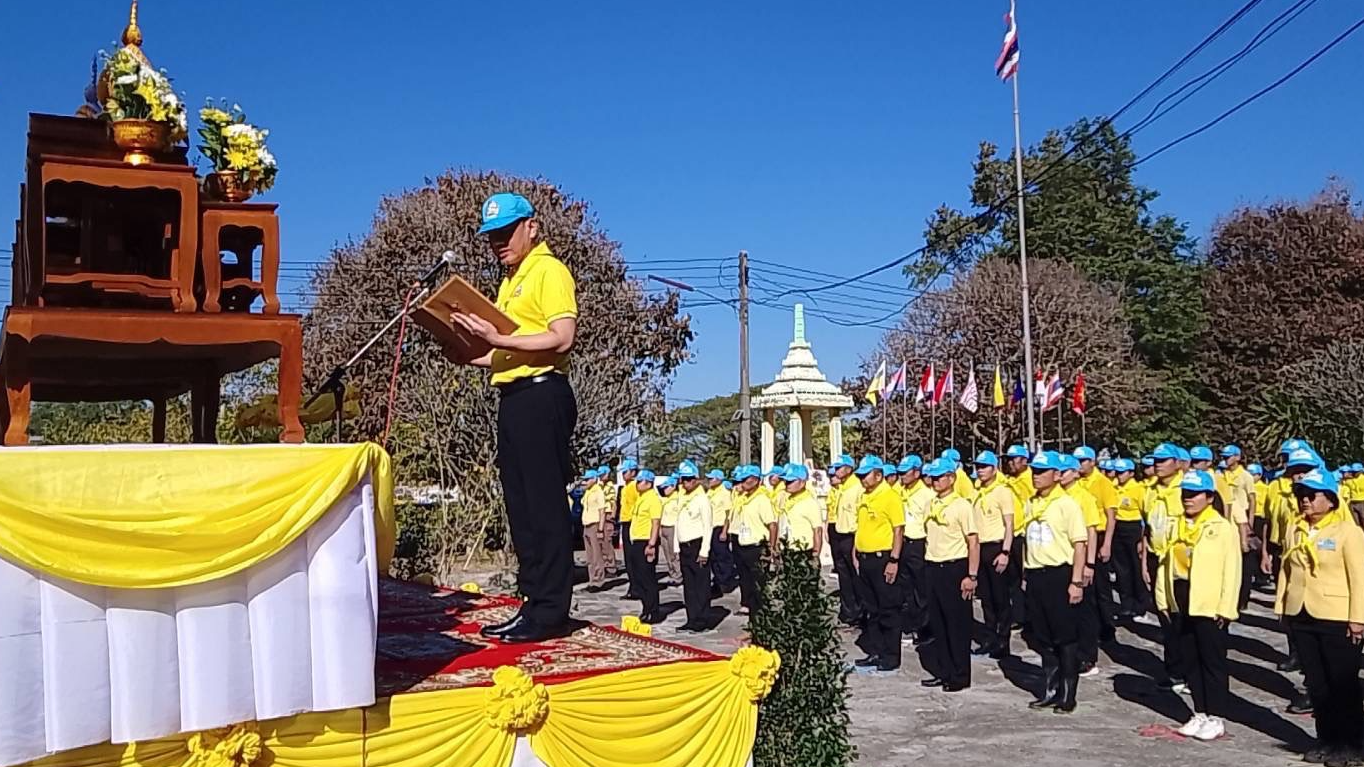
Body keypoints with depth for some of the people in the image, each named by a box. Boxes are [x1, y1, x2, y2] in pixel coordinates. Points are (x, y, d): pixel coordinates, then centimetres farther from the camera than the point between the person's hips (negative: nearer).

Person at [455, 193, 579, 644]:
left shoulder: (549, 271, -5)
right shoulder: (511, 281, 23)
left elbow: (562, 338, -17)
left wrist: (501, 340, -23)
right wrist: (477, 354, 10)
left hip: (540, 394, -10)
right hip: (513, 397, 10)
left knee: (543, 505, -8)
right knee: (521, 506, 10)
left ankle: (549, 613, -3)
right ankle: (535, 604, 17)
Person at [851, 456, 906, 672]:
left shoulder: (890, 497, -12)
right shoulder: (864, 498, 12)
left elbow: (898, 531, -14)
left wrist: (894, 561, -18)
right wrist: (857, 555, 15)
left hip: (882, 558, -8)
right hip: (865, 558, 8)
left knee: (888, 610, 1)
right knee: (871, 609, 14)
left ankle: (891, 656, 9)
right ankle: (875, 652, 23)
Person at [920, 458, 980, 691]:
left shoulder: (962, 506, -11)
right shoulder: (931, 505, 9)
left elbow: (974, 542, -12)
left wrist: (972, 576, -16)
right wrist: (929, 564, 11)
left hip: (954, 568, -7)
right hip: (933, 567, 7)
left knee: (958, 625, 2)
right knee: (937, 623, 12)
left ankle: (960, 677, 11)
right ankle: (943, 672, 23)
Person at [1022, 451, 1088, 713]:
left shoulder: (1067, 504, -9)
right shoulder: (1032, 504, 10)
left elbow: (1079, 545, -11)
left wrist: (1076, 582, -15)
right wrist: (1026, 575, 14)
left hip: (1059, 574, -6)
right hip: (1035, 575, 6)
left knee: (1065, 638, 2)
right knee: (1042, 638, 13)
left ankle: (1067, 694, 12)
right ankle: (1050, 690, 24)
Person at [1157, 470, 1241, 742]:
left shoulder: (1223, 528, -8)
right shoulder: (1177, 526, 11)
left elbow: (1231, 571, -11)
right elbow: (1166, 562, 13)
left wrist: (1225, 607, -14)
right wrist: (1163, 598, 8)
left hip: (1209, 606, -6)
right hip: (1181, 603, 6)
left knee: (1213, 662, 2)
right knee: (1190, 661, 12)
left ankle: (1216, 718, 11)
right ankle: (1200, 714, 23)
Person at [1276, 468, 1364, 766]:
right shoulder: (1295, 532, 8)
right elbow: (1286, 571, 12)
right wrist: (1282, 607, 9)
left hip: (1336, 619, -5)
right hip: (1301, 617, 6)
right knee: (1316, 682, 12)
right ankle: (1326, 739, 23)